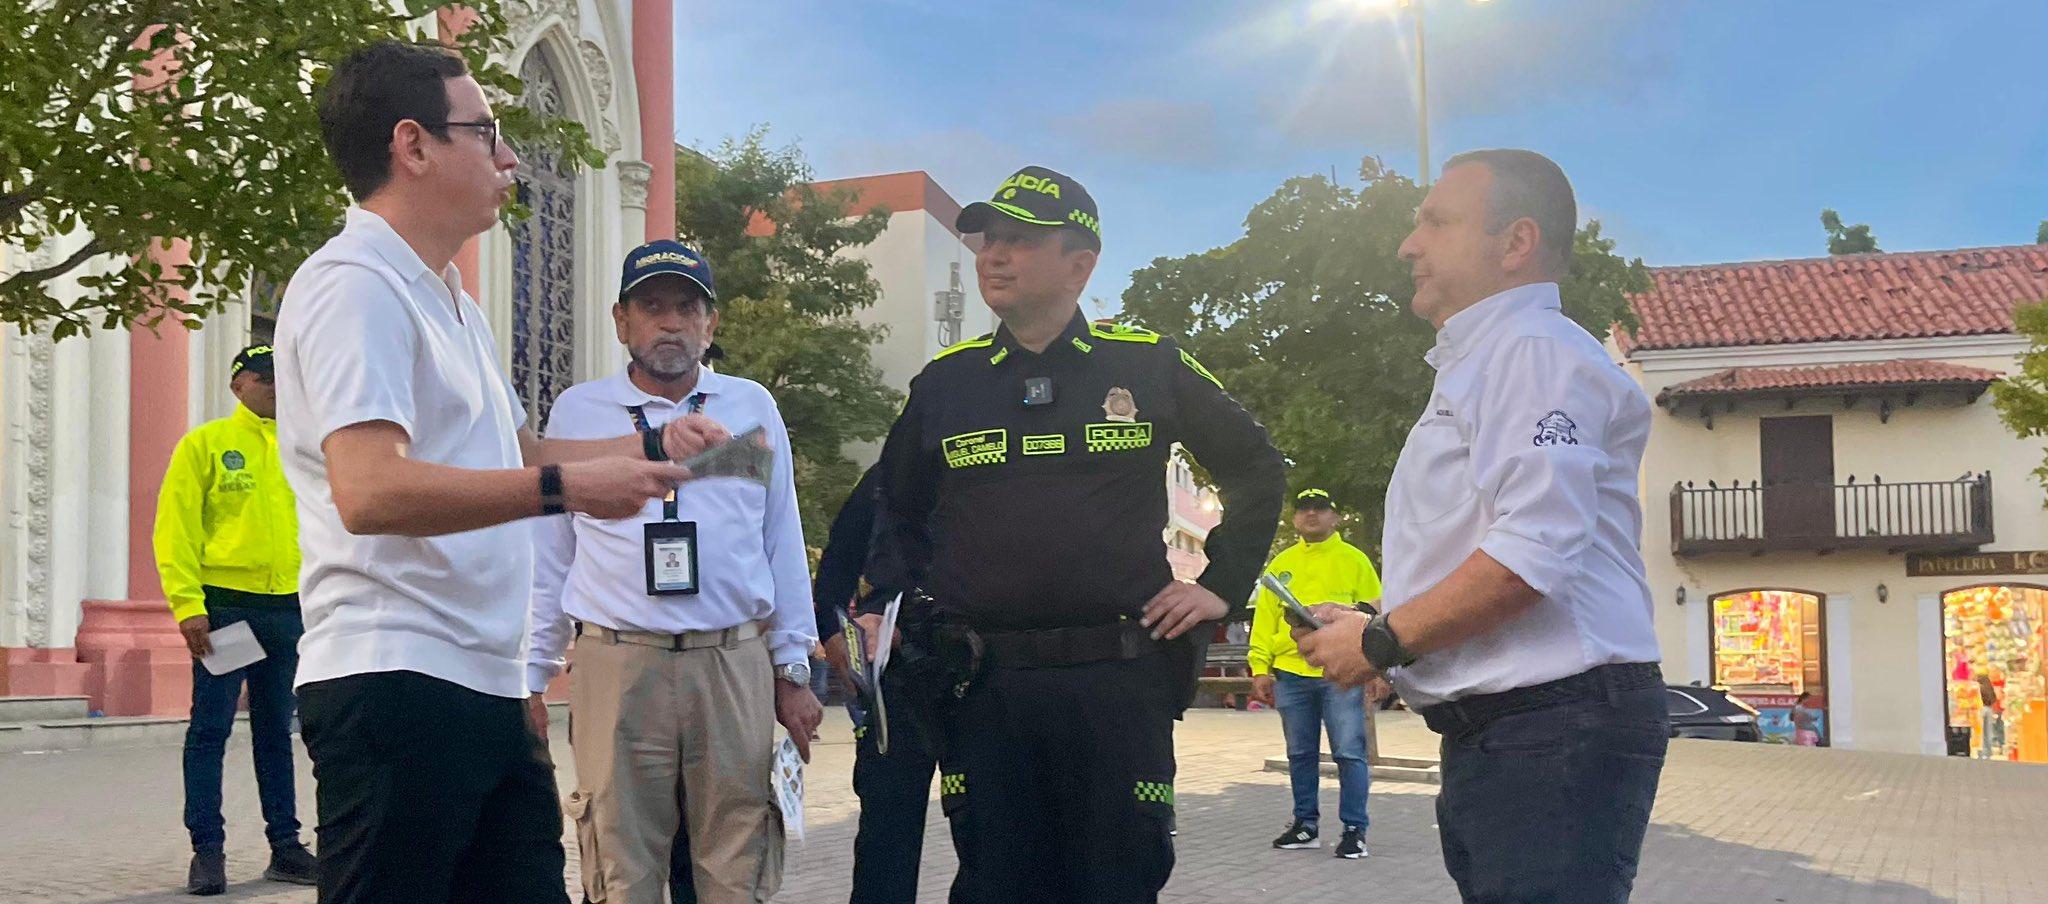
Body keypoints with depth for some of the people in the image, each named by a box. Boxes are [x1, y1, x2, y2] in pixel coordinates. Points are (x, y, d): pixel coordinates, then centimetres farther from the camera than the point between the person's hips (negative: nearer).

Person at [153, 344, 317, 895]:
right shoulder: (206, 443, 1)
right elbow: (176, 528, -5)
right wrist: (187, 605, -14)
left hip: (288, 609, 4)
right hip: (225, 606, -4)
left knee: (276, 730, 10)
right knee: (211, 728, -2)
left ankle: (285, 845, 15)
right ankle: (207, 850, 4)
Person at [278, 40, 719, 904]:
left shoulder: (454, 302, 20)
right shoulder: (353, 284, -12)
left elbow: (515, 453, 32)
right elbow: (369, 491, -25)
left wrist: (653, 445, 21)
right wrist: (567, 488, -22)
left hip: (487, 683, 10)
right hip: (395, 681, -10)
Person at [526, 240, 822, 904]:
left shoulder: (753, 408, 11)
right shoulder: (576, 413, 9)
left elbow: (783, 544, 13)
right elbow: (548, 556, 11)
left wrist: (792, 673, 11)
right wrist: (531, 680, 9)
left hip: (736, 666, 1)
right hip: (616, 667, -1)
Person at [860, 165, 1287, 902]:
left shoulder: (1150, 364, 4)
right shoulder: (945, 382, 8)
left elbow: (1256, 467, 14)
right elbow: (899, 509, 21)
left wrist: (1223, 584, 6)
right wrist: (884, 607, 7)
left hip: (1119, 680, -1)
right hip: (983, 685, 2)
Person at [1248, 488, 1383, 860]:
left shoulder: (1354, 561, 4)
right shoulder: (1281, 564, 14)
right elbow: (1264, 617, 12)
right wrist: (1260, 668, 4)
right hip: (1290, 673, 4)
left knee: (1349, 753, -4)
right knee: (1301, 754, 10)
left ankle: (1354, 829, 3)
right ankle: (1306, 823, 20)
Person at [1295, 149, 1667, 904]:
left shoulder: (1533, 351, -10)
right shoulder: (1476, 365, 22)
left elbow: (1535, 551, -22)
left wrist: (1382, 642, -12)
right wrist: (1378, 635, 13)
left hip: (1556, 725, -10)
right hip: (1490, 730, 10)